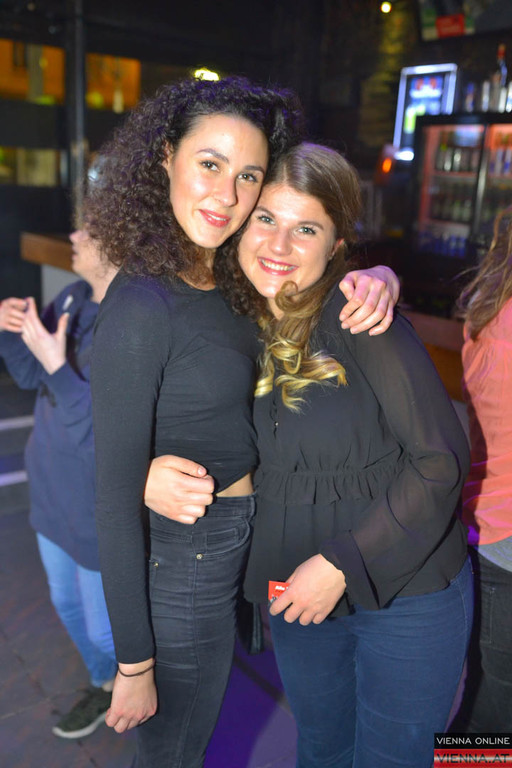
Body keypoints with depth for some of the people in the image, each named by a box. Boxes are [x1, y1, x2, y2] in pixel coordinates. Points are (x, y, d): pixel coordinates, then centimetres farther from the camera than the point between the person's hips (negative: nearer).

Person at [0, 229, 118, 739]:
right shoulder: (74, 297, -5)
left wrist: (57, 366, -34)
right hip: (54, 491, 8)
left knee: (105, 629, 12)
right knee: (68, 603, 25)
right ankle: (106, 685, 52)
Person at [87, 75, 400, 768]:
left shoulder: (226, 277, -3)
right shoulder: (141, 308, -26)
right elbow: (116, 500, -24)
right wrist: (135, 663, -16)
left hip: (234, 543, 7)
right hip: (182, 562, -7)